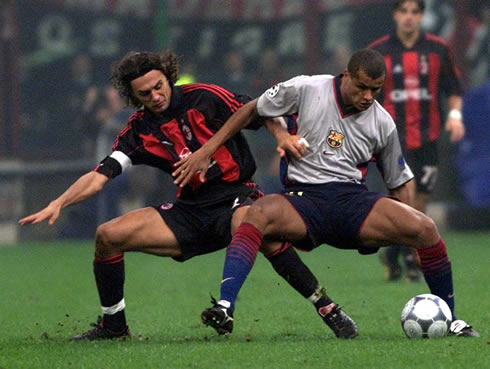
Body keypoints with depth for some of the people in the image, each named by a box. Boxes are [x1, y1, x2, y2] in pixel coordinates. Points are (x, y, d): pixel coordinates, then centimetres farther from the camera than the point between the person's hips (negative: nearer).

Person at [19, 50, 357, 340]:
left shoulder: (205, 98, -7)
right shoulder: (140, 130, 3)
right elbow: (100, 175, -2)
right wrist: (59, 203, -16)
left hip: (236, 197, -5)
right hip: (191, 208, 5)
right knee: (108, 236, -6)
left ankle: (326, 308, -33)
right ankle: (113, 325, 11)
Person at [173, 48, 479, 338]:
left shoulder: (382, 123, 7)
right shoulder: (306, 89, 1)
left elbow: (399, 183, 18)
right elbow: (253, 111, 11)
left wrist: (404, 232, 7)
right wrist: (206, 152, 7)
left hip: (353, 199, 2)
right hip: (303, 198, -2)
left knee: (425, 227, -22)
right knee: (259, 213, -37)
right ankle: (224, 308, -45)